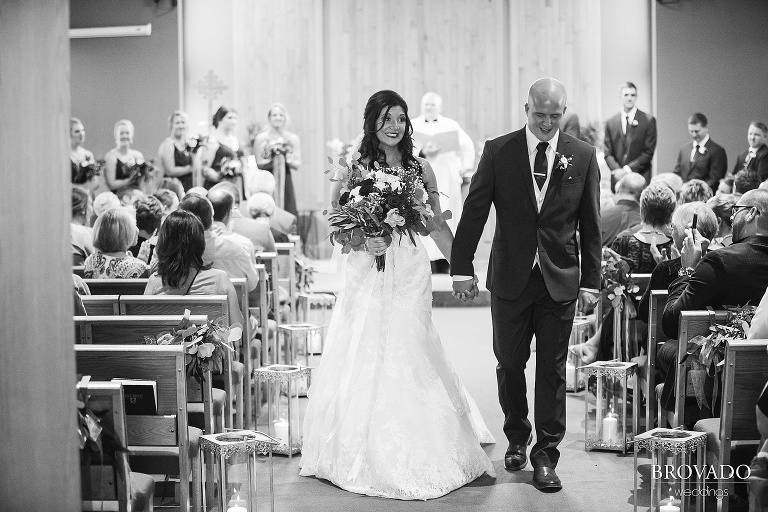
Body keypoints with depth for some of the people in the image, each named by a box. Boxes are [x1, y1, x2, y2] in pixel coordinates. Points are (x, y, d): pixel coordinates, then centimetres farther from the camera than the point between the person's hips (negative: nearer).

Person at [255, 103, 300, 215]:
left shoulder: (293, 138, 9)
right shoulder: (261, 138, 4)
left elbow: (298, 165, 10)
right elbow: (258, 163, 4)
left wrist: (290, 161, -12)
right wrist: (270, 160, -15)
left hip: (286, 184, 2)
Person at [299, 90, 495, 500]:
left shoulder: (420, 169, 7)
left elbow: (437, 224, 11)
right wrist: (361, 239, -16)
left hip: (410, 273, 1)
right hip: (367, 274, -1)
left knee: (409, 357, 0)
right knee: (363, 357, 0)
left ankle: (414, 456, 13)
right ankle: (367, 454, 12)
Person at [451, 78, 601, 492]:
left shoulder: (582, 156, 0)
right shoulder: (498, 151, -2)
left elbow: (591, 225, 3)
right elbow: (474, 211, -2)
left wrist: (591, 281, 0)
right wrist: (462, 267, -7)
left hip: (560, 281, 0)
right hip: (510, 278, 0)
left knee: (552, 370, 4)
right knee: (509, 364, 10)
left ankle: (546, 456, 12)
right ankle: (517, 438, 31)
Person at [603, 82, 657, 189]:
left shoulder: (649, 120, 3)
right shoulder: (610, 123, 11)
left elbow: (648, 152, -2)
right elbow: (608, 153, 8)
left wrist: (628, 169, -11)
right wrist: (618, 170, -11)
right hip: (618, 179, 2)